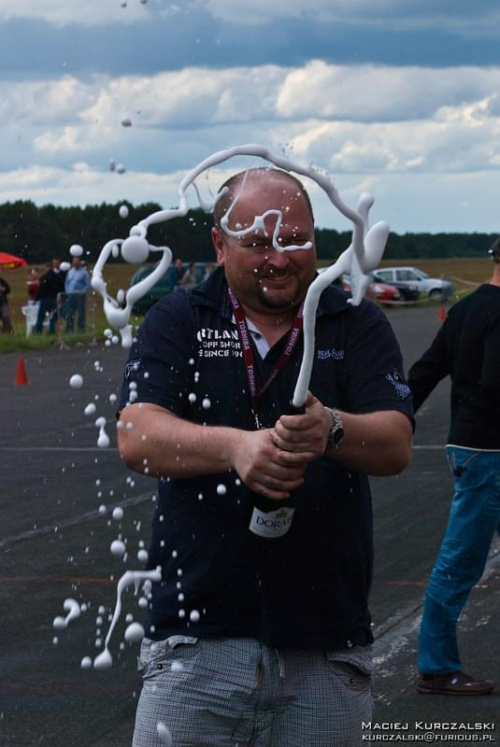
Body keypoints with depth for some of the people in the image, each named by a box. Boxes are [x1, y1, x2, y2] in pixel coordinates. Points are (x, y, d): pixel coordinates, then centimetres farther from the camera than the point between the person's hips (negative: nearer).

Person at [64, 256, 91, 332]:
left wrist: (83, 292, -10)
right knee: (69, 314, 3)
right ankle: (70, 330, 7)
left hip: (80, 295, -5)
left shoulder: (84, 272, -1)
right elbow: (66, 283, 21)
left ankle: (81, 329, 2)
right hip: (70, 296, 5)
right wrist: (67, 291, 8)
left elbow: (88, 284, -3)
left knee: (81, 314, -3)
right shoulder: (70, 271, 16)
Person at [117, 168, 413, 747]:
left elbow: (395, 445, -6)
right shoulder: (176, 322, 6)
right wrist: (235, 447, -27)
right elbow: (136, 438, -9)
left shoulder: (357, 326, 8)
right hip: (197, 634, -1)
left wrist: (333, 431, -29)